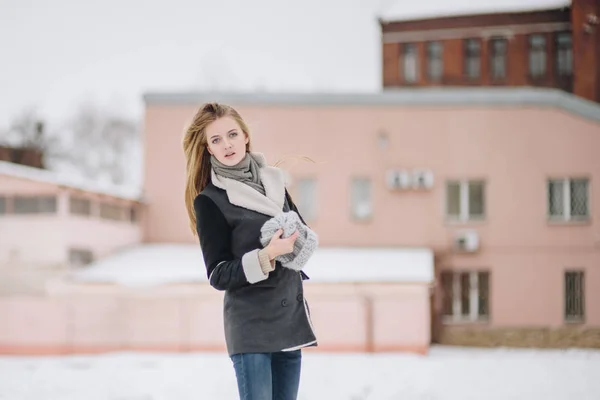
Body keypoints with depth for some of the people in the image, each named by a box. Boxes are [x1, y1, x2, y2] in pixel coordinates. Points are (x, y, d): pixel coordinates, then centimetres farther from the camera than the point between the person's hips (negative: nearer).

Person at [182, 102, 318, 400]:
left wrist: (299, 241, -8)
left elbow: (306, 233, 15)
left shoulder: (273, 180, 8)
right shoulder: (209, 200, -9)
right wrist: (265, 256, -25)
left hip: (291, 318, 6)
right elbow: (218, 275, -11)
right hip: (250, 326, -6)